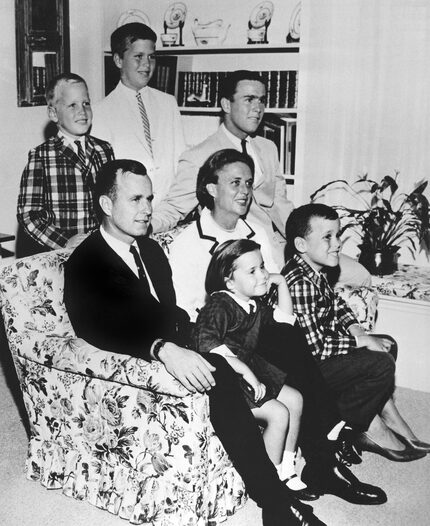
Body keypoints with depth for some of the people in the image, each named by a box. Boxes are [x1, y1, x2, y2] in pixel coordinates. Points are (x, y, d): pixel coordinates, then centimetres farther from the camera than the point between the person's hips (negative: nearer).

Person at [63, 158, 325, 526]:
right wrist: (164, 349, -39)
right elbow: (99, 328, -23)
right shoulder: (85, 263, -6)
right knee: (218, 376, -34)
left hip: (174, 350, 7)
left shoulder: (151, 250, 18)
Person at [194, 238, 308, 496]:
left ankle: (287, 468, 17)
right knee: (278, 414, -16)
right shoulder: (219, 306, -22)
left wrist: (281, 283, 12)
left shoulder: (253, 305, 7)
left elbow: (284, 316, 23)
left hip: (251, 370, 10)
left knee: (295, 399, 7)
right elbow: (208, 346, -36)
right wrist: (246, 371, -35)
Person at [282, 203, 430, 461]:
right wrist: (362, 341, -16)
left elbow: (336, 303, 19)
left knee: (387, 344, 15)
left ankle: (384, 414, 16)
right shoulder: (299, 284, -28)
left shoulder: (314, 270, 2)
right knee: (380, 364, -19)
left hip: (320, 347, 11)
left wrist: (355, 329, 1)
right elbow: (316, 347, -29)